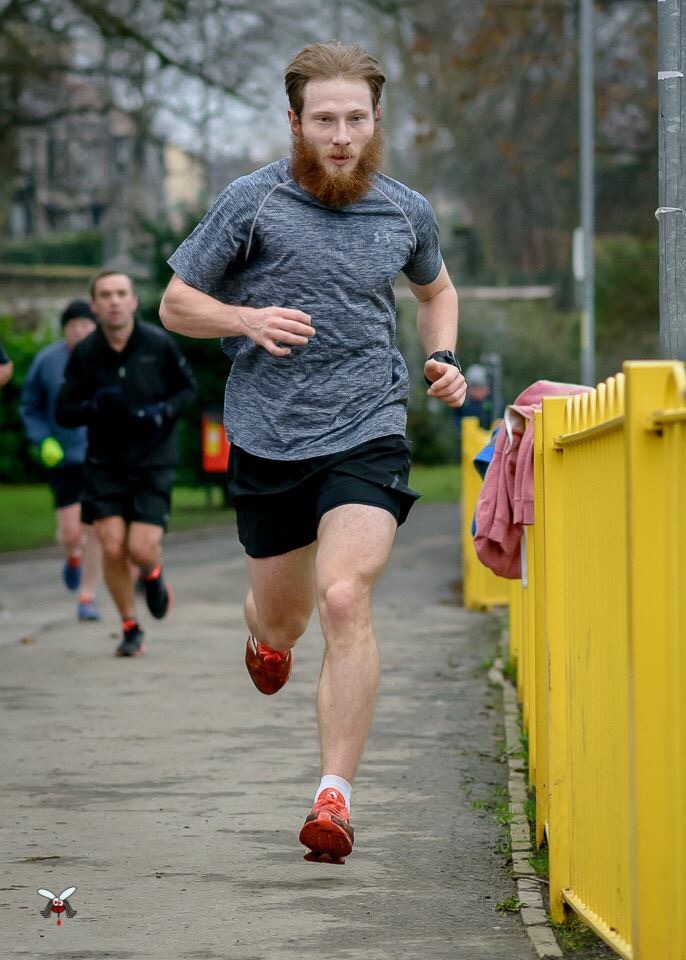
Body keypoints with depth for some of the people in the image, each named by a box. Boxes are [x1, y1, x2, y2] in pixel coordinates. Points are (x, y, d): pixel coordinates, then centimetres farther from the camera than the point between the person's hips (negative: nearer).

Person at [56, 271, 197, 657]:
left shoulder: (159, 344, -8)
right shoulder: (84, 353, -4)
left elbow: (189, 388, 6)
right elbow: (64, 412, 1)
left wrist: (163, 412, -14)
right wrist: (94, 407, -20)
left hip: (154, 463, -1)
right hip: (105, 464, 1)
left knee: (141, 549, -12)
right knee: (112, 548, -9)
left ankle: (154, 576, 28)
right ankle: (131, 628, 12)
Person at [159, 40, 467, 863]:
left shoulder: (406, 213, 5)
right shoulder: (252, 202, -4)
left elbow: (434, 288, 27)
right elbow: (175, 305, 3)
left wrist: (443, 358, 8)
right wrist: (248, 319, -16)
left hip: (367, 434, 0)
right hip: (268, 439, 0)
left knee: (345, 600, -20)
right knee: (280, 619, 14)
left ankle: (335, 795, -16)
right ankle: (269, 637, 55)